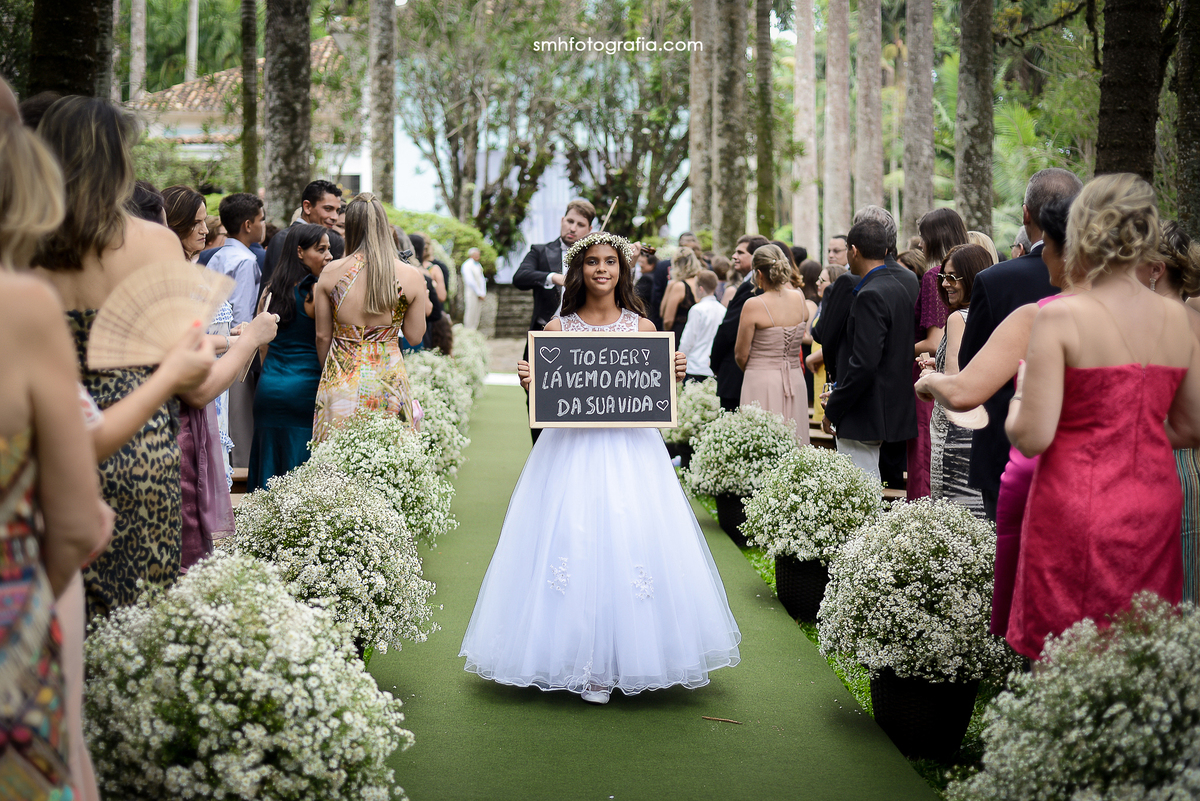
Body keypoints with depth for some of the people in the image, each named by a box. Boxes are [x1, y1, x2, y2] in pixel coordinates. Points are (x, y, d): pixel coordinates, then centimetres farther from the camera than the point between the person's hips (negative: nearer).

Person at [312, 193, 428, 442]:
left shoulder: (331, 272, -3)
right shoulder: (412, 276, -6)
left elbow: (322, 336, 5)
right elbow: (414, 337, 3)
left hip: (341, 379, 1)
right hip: (388, 380, -1)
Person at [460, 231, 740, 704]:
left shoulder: (643, 327, 6)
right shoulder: (558, 327, 5)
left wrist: (673, 376, -9)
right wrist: (529, 383, -13)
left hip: (630, 449, 0)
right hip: (570, 449, 0)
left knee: (630, 547, -4)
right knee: (571, 544, -5)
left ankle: (623, 660, 8)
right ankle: (581, 663, 7)